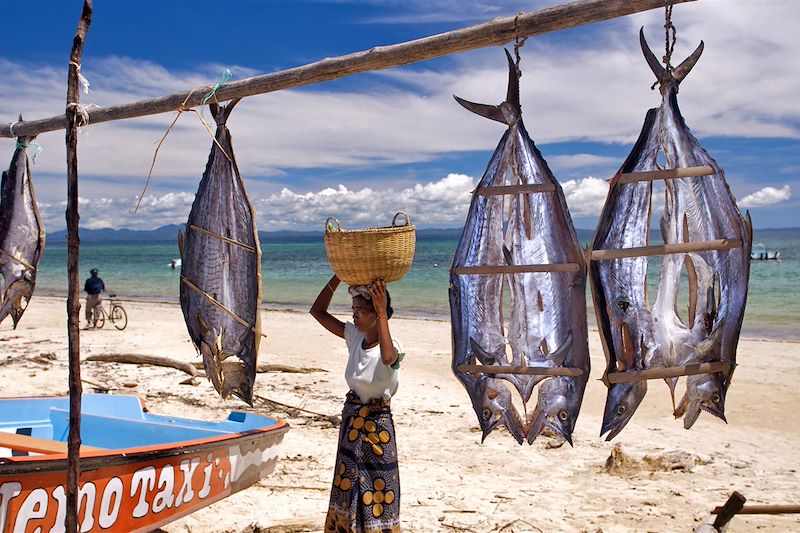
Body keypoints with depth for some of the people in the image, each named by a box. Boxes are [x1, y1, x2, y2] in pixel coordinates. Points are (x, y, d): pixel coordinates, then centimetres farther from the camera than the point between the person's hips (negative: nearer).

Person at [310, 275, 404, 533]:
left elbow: (387, 357, -46)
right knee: (347, 489, 18)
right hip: (351, 419, 6)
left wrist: (382, 314, -41)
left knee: (375, 493, 3)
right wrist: (338, 277, -10)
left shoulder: (392, 346, -20)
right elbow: (318, 311, 0)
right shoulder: (354, 336, -2)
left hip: (376, 424, -6)